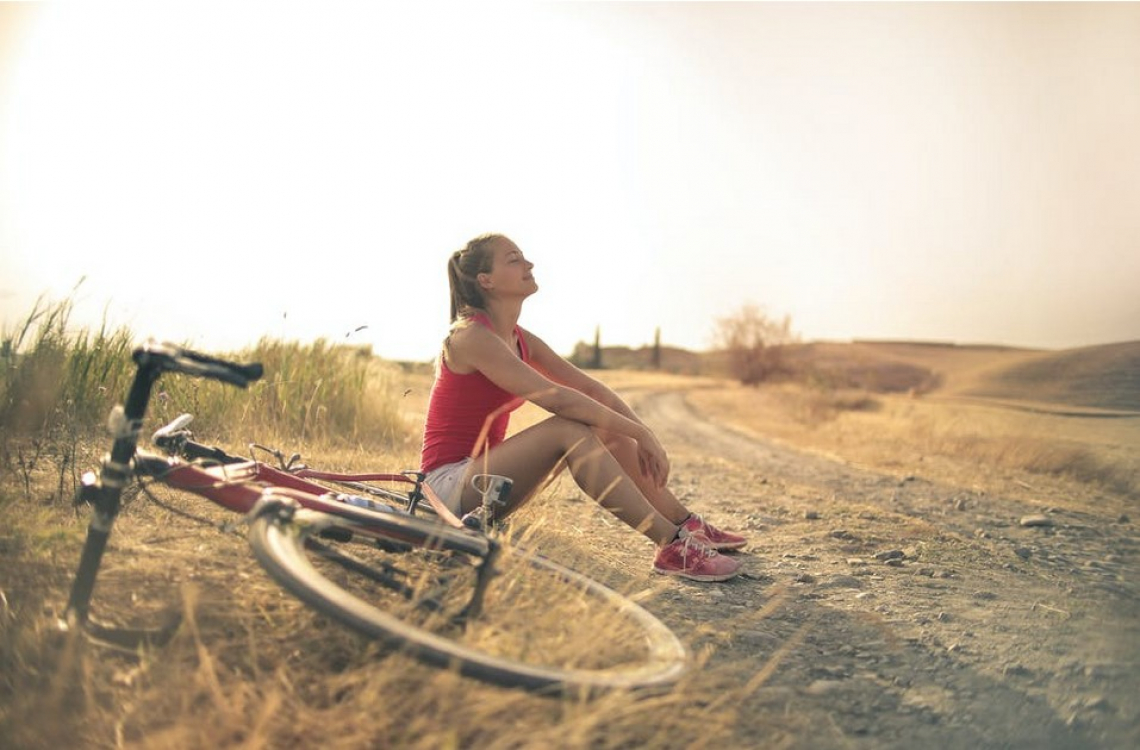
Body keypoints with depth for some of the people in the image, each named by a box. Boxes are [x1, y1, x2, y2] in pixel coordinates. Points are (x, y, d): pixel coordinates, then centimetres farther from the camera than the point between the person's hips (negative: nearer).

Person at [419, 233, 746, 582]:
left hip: (482, 469, 9)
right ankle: (671, 546, -30)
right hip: (450, 484, -9)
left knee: (607, 427, -2)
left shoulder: (521, 340, 9)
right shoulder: (470, 336, -19)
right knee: (568, 428, -28)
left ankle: (686, 524, 4)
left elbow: (590, 388, 5)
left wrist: (643, 433, -9)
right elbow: (555, 397, -28)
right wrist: (639, 433, -25)